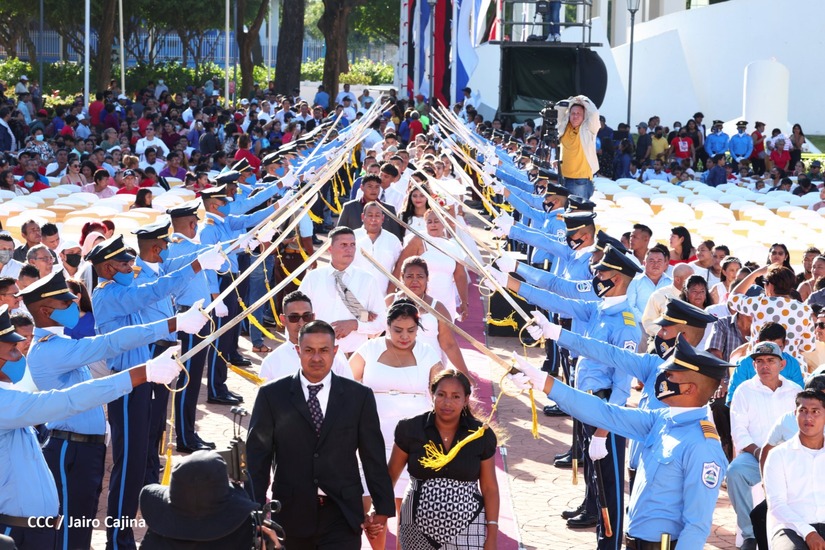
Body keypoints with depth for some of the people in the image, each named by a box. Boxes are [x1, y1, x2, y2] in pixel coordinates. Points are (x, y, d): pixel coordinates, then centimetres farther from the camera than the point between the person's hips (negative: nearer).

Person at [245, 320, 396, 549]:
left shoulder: (359, 396, 4)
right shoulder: (272, 396, 2)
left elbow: (373, 455, 6)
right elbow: (258, 455, 2)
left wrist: (383, 507, 6)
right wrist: (256, 507, -4)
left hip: (342, 515, -1)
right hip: (291, 513, 1)